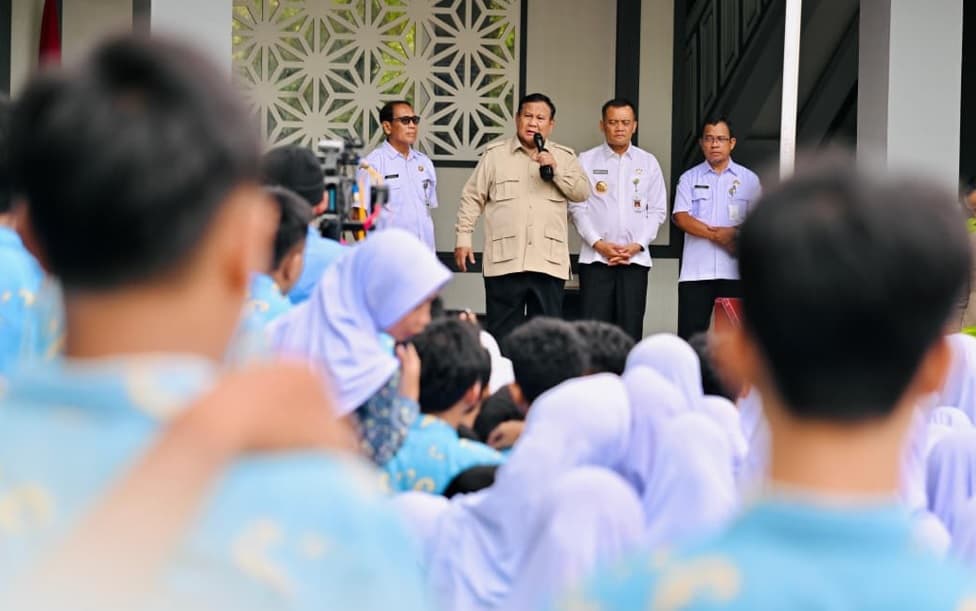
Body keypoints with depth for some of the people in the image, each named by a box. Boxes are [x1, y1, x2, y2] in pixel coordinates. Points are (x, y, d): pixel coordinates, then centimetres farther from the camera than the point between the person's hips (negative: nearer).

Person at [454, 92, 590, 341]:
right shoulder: (495, 154, 7)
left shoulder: (564, 157, 12)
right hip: (504, 260, -1)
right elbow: (472, 197, 8)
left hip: (549, 262, 1)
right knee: (501, 333, 1)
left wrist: (556, 169, -10)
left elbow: (582, 192, 2)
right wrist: (463, 237, 2)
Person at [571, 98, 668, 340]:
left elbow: (658, 211, 8)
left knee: (630, 329, 0)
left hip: (635, 258, 2)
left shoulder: (648, 163, 11)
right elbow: (577, 207, 1)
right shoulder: (586, 161, 6)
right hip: (595, 257, -2)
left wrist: (636, 245, -5)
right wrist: (598, 244, -10)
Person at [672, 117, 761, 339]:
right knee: (690, 333, -3)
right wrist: (717, 234, -14)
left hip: (736, 270, 0)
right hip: (696, 270, 0)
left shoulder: (748, 179, 9)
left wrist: (735, 234, -13)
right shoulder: (689, 178, 8)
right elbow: (681, 217, -4)